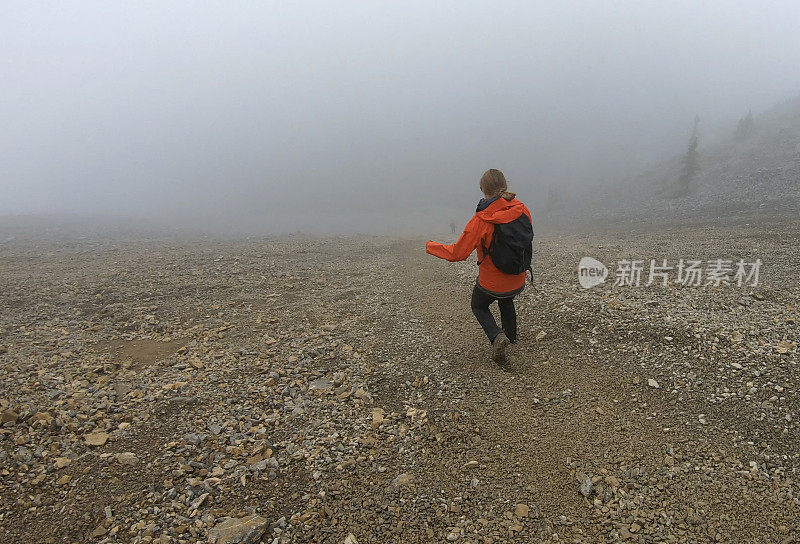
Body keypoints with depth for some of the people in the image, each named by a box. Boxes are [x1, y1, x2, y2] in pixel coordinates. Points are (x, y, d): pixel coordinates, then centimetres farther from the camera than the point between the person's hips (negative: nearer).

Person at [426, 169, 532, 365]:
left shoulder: (481, 221, -26)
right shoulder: (521, 210, -11)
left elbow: (457, 253, -23)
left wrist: (431, 246, -8)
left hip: (491, 282, -5)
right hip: (518, 280, 5)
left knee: (479, 307, 24)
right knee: (506, 301, 36)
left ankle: (496, 336, -1)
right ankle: (511, 335, 53)